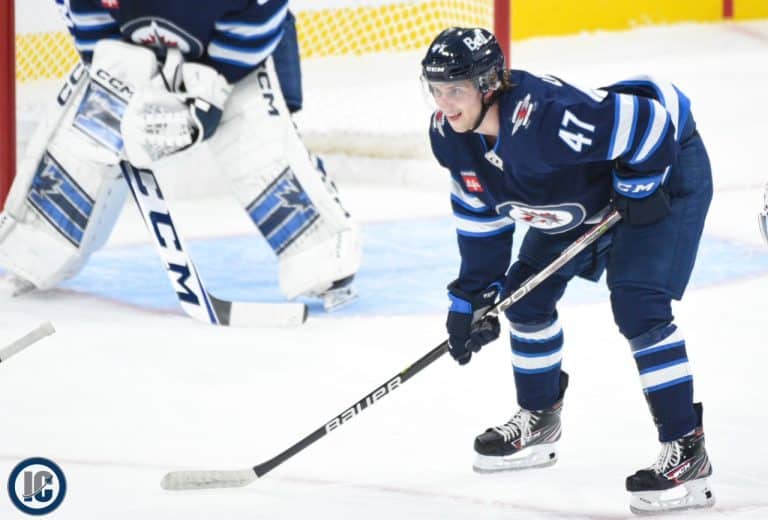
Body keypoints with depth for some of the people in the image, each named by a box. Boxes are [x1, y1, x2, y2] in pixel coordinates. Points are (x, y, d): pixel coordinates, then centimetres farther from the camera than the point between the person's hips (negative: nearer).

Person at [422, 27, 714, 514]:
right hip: (585, 195, 9)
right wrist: (473, 294, 1)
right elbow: (480, 210, 2)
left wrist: (639, 189, -25)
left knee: (638, 307, -21)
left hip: (665, 168, -9)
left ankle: (687, 454, -16)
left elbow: (650, 116, -36)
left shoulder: (546, 116, -41)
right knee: (527, 292, 11)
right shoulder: (450, 136, -14)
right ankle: (539, 422, 32)